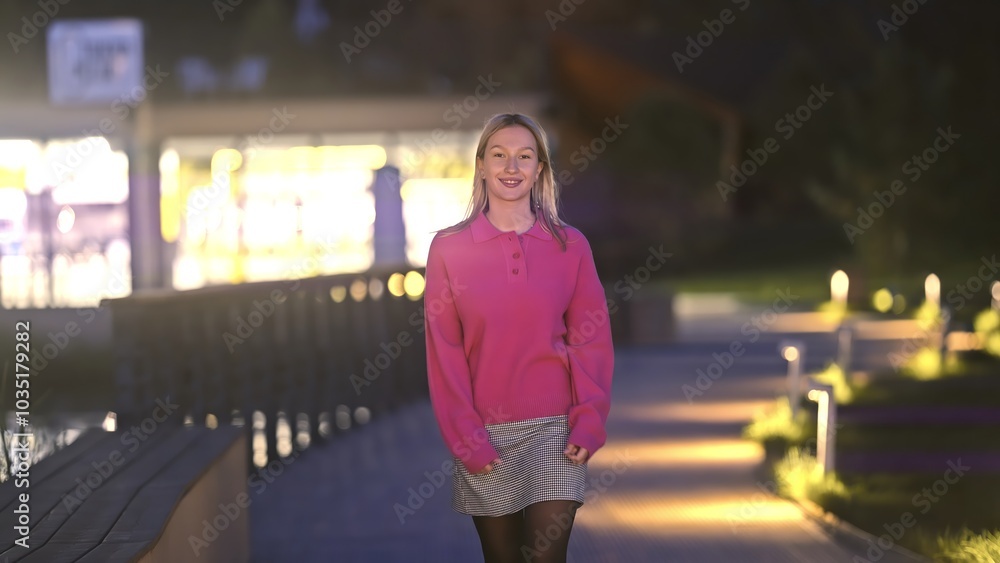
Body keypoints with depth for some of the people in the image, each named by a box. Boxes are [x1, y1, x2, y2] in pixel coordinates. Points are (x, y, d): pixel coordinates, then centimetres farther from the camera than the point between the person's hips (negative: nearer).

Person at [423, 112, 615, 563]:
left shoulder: (570, 246, 2)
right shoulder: (449, 247, 0)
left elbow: (592, 341, 2)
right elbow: (444, 352, -1)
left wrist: (588, 423, -8)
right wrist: (464, 437, -7)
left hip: (553, 428, 0)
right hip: (485, 433, 1)